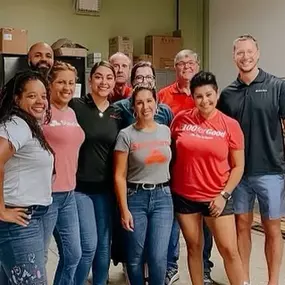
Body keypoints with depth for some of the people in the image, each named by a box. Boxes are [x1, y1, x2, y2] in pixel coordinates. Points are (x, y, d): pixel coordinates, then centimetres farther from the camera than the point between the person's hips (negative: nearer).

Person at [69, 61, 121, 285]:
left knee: (104, 245, 11)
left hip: (106, 187, 5)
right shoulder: (75, 106, -7)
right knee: (89, 245, -6)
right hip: (79, 186, -4)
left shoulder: (117, 114, 7)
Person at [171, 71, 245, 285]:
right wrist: (167, 185, 3)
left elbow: (238, 166, -1)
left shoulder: (230, 125, -6)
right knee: (194, 248, 14)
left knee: (229, 250, 1)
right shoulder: (181, 120, -3)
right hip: (184, 196, 2)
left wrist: (224, 195, -9)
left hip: (216, 198, -1)